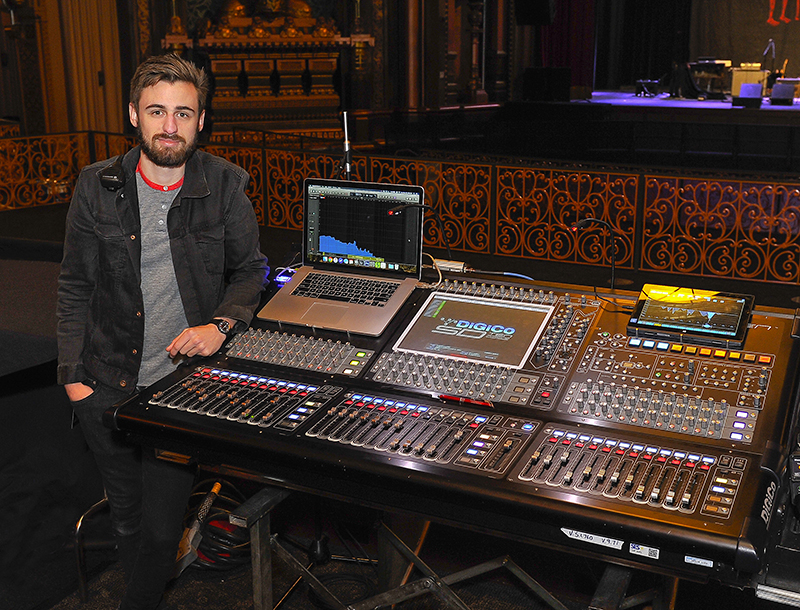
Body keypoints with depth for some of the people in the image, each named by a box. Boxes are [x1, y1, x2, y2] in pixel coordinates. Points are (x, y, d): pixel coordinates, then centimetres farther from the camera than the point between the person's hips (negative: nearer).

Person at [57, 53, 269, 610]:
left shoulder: (226, 186, -5)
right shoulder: (98, 187, -2)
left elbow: (250, 270, 6)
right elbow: (75, 288, 5)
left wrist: (220, 323, -13)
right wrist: (73, 375, -1)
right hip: (108, 389, 2)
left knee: (161, 527, 1)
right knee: (126, 519, 16)